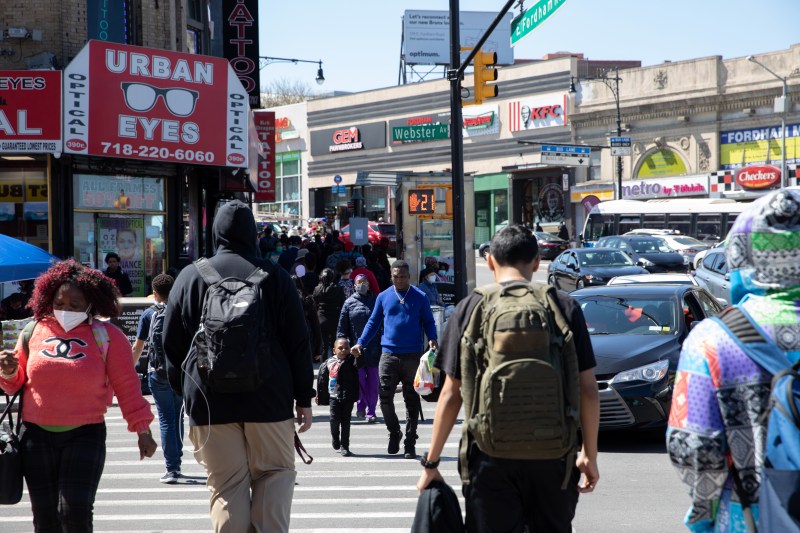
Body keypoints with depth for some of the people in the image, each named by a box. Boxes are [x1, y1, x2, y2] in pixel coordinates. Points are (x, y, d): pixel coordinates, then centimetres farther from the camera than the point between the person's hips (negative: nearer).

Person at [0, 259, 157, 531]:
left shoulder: (106, 336, 0)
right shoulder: (36, 330, 7)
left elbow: (127, 386, 2)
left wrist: (142, 430, 1)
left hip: (85, 436, -3)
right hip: (36, 436, 3)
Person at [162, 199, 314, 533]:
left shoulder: (190, 277, 3)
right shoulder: (274, 277, 0)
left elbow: (172, 345, 7)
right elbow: (298, 342, 0)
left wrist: (185, 391, 18)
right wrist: (304, 398, 6)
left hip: (209, 401, 1)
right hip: (268, 398, -1)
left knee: (227, 486, 4)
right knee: (275, 473, 11)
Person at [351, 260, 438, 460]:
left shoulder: (420, 297, 4)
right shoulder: (383, 297, 9)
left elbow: (428, 322, 7)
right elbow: (373, 322, 14)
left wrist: (432, 339, -12)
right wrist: (360, 343, 3)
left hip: (413, 355, -1)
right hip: (389, 353, 1)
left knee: (412, 400, 3)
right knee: (385, 397, -6)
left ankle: (410, 443, 10)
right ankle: (394, 433, 17)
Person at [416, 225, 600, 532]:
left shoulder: (470, 309, 0)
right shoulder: (564, 307, 2)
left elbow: (451, 394, -1)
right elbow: (588, 390, 1)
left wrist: (431, 462, 6)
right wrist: (590, 455, 11)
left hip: (491, 455, -1)